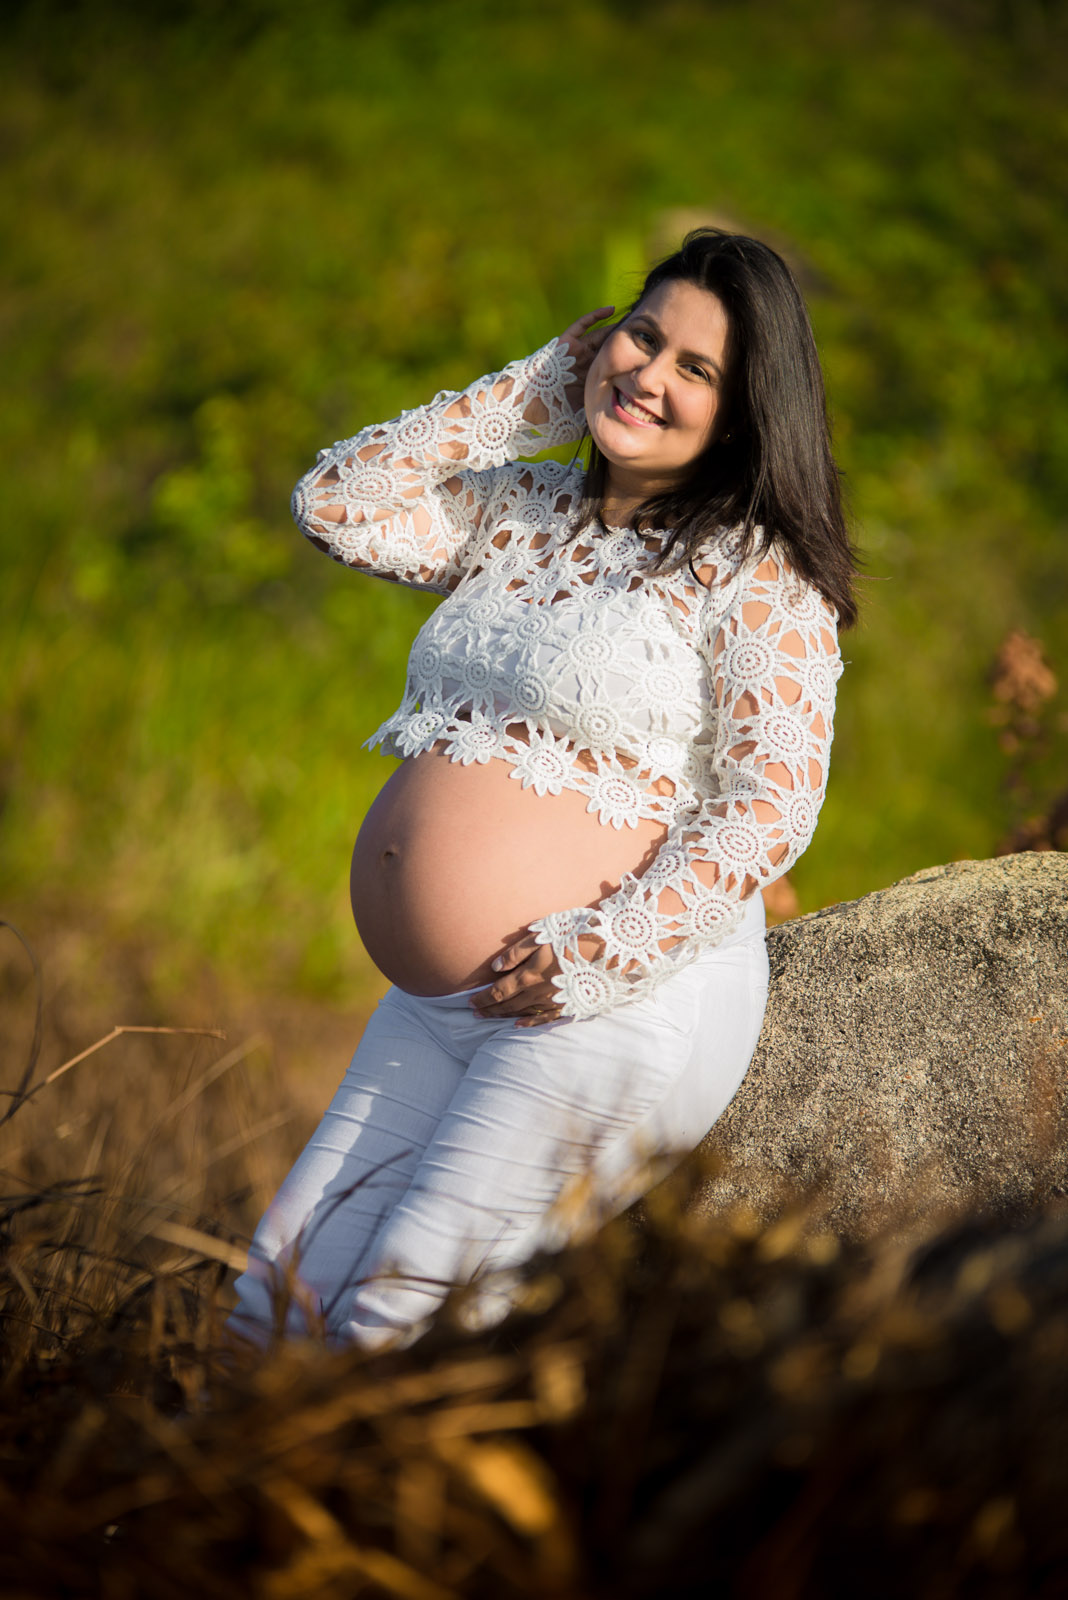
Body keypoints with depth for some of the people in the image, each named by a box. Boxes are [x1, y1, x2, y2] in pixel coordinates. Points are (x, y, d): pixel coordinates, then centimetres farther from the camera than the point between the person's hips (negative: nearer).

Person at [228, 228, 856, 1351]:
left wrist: (612, 948, -20)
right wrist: (527, 396, 8)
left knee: (395, 1329, -12)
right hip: (434, 1008, 8)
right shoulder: (518, 514, 14)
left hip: (619, 1009, -8)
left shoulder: (757, 574, -7)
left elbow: (771, 806, -14)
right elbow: (338, 503, 9)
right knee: (277, 1311, 4)